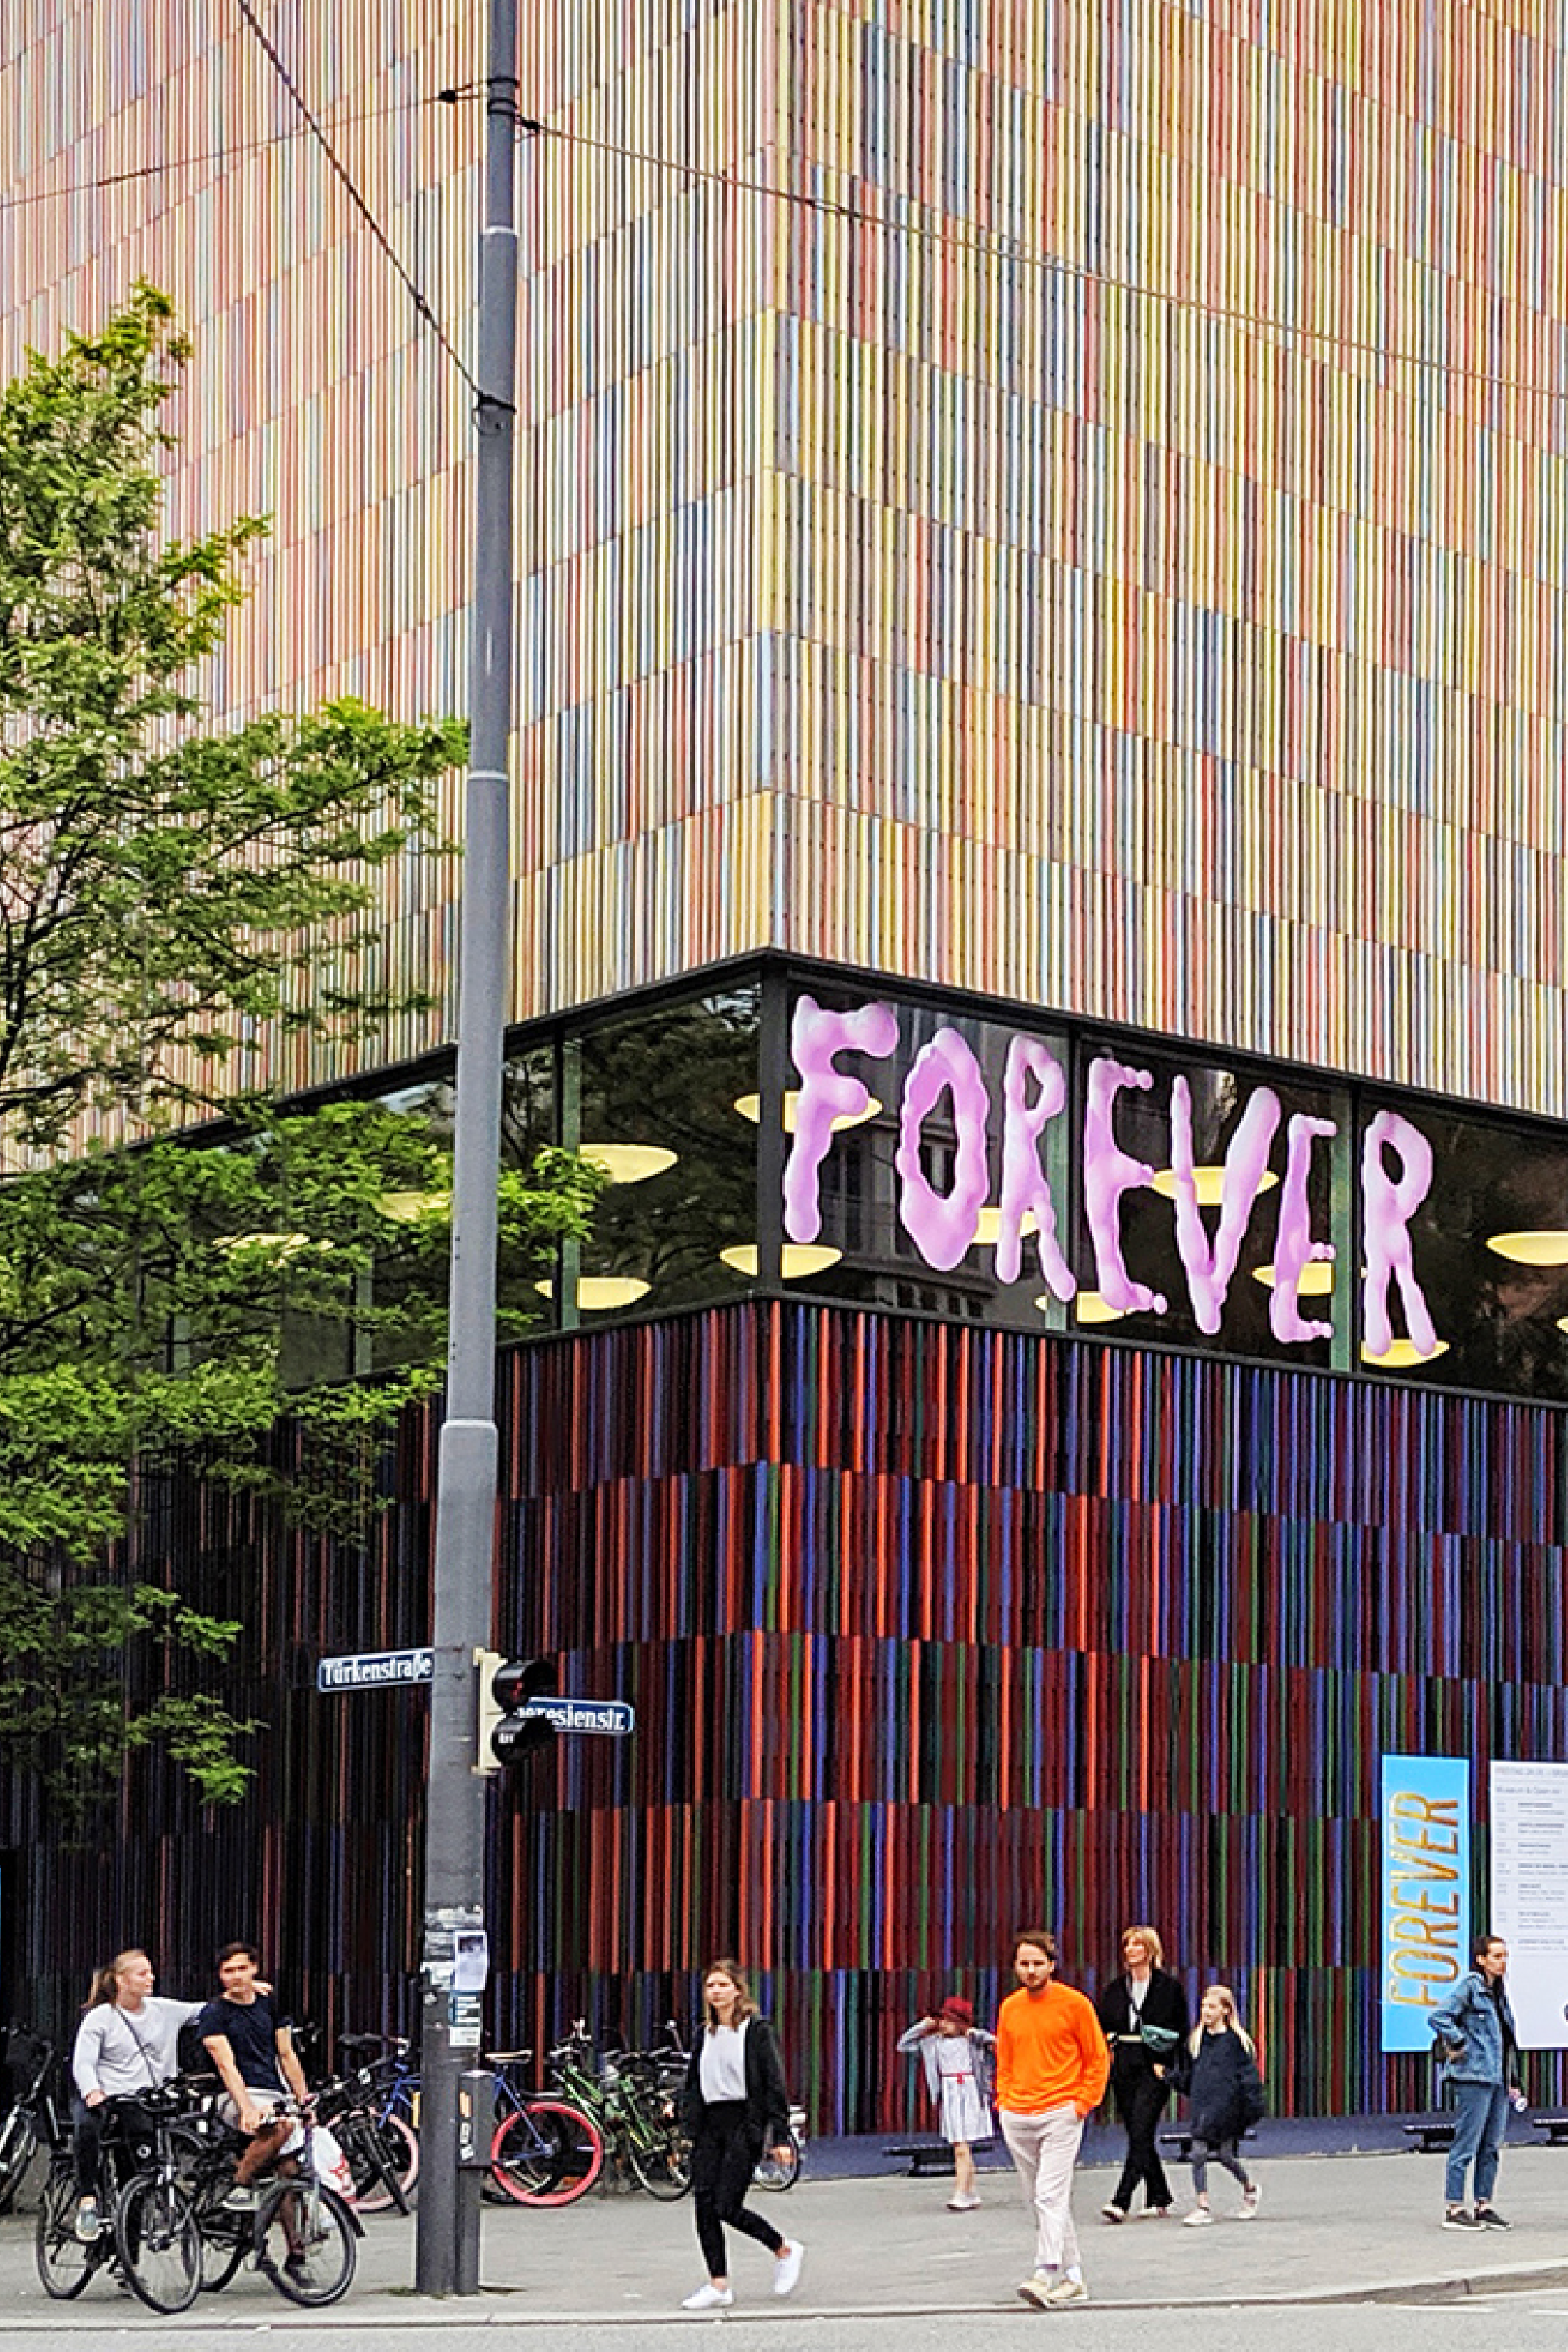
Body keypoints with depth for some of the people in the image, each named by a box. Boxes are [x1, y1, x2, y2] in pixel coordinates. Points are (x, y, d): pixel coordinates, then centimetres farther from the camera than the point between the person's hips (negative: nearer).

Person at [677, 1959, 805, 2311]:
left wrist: (781, 2136, -11)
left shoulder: (757, 2030, -3)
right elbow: (693, 2086, 20)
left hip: (744, 2123, -6)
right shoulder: (705, 2034, 14)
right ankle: (718, 2286, 3)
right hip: (709, 2126, 6)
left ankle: (785, 2250, 11)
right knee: (704, 2204, -3)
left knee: (728, 2206, -11)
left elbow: (774, 2084, -6)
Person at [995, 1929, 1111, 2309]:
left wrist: (1083, 2103, -6)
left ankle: (1044, 2277, -24)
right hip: (1017, 2117, 5)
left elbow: (1098, 2059, 2)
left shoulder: (1074, 2004, -3)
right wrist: (1004, 2100, 9)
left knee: (1051, 2197, -16)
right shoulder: (1009, 2008, 10)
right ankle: (1073, 2279, 14)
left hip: (1061, 2115, -5)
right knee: (1039, 2202, 7)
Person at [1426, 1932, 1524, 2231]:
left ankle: (1484, 2206, 16)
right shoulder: (1469, 1985, -8)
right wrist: (1460, 2044, -15)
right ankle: (1454, 2209, -2)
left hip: (1498, 2079, 8)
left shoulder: (1498, 1990, 17)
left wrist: (1512, 2079, 21)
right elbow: (1438, 2017, -17)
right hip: (1474, 2076, -8)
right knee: (1467, 2143, -6)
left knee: (1492, 2145, 10)